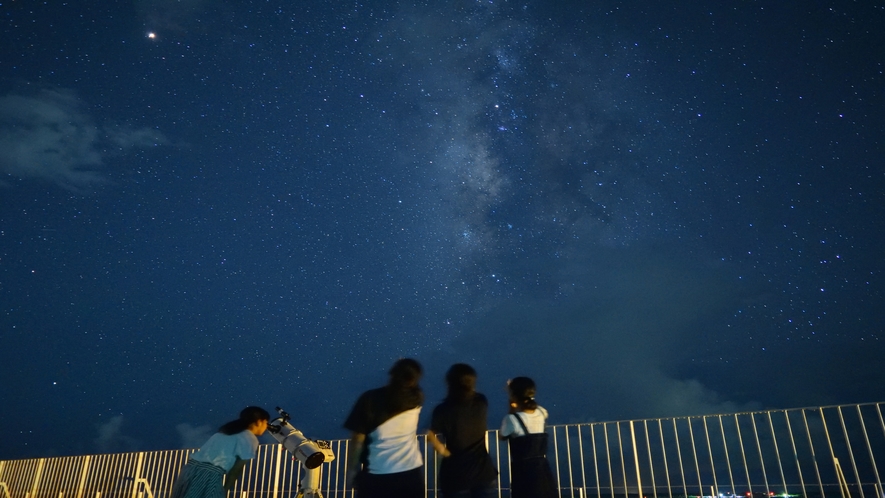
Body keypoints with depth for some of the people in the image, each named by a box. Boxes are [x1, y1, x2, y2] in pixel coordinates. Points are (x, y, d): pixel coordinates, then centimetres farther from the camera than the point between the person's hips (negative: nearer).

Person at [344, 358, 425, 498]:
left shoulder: (370, 399, -11)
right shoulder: (415, 398, -2)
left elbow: (357, 441, -7)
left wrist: (351, 471, 4)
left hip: (376, 478, -2)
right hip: (411, 476, 2)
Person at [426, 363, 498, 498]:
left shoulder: (443, 410, -13)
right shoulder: (481, 402, -3)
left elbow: (431, 435, -21)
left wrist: (442, 450, -4)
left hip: (455, 474, -2)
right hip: (483, 472, 2)